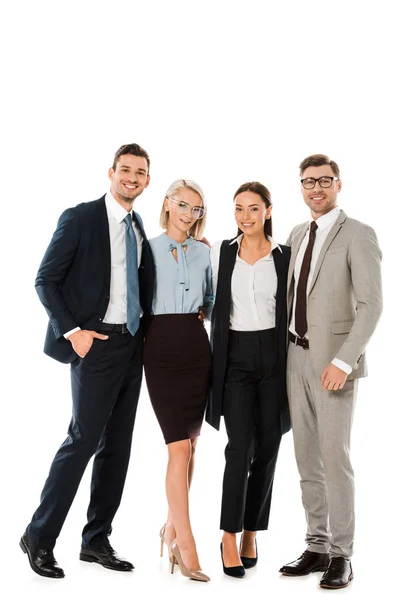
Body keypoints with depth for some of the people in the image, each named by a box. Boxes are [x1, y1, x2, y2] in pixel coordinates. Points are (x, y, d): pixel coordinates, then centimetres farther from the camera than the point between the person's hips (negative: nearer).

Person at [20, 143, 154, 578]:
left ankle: (96, 540, 19)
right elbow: (45, 281, -7)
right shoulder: (79, 219, -6)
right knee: (84, 439, -9)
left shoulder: (139, 227, 13)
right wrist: (72, 331, -14)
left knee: (117, 445, 8)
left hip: (132, 345, 7)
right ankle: (39, 537, 7)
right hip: (96, 345, -7)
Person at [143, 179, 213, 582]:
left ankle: (173, 527, 25)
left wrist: (199, 313, 4)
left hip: (196, 346, 4)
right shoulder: (148, 249, 4)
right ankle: (186, 548, -7)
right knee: (179, 447, -10)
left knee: (190, 444, 8)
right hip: (162, 348, -4)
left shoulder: (204, 253, 12)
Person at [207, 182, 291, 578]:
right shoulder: (219, 252, 4)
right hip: (235, 356, -1)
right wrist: (214, 361, 7)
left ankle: (251, 533, 20)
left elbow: (292, 311, 5)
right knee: (241, 446, -11)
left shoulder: (285, 256, 3)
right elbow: (214, 306, 11)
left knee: (267, 448, 5)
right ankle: (229, 537, 1)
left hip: (273, 355, 1)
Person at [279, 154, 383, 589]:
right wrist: (287, 351, 9)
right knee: (307, 458, 10)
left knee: (334, 457, -4)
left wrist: (343, 361, -20)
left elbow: (371, 305, -14)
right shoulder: (297, 235, 14)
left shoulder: (358, 235, -7)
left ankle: (341, 555, 9)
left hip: (333, 361, -6)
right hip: (297, 356, 7)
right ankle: (317, 547, 21)